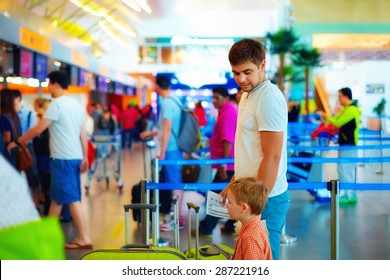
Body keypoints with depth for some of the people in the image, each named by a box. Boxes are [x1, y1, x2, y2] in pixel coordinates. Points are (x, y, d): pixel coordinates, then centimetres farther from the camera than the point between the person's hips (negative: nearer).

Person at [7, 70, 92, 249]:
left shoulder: (57, 104, -12)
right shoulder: (77, 105, 12)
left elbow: (39, 129, -12)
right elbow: (83, 134, 12)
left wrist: (18, 141, -1)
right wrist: (85, 157, 17)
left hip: (63, 158, -8)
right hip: (75, 157, 8)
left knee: (72, 198, -7)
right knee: (56, 197, 17)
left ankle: (84, 239, -7)